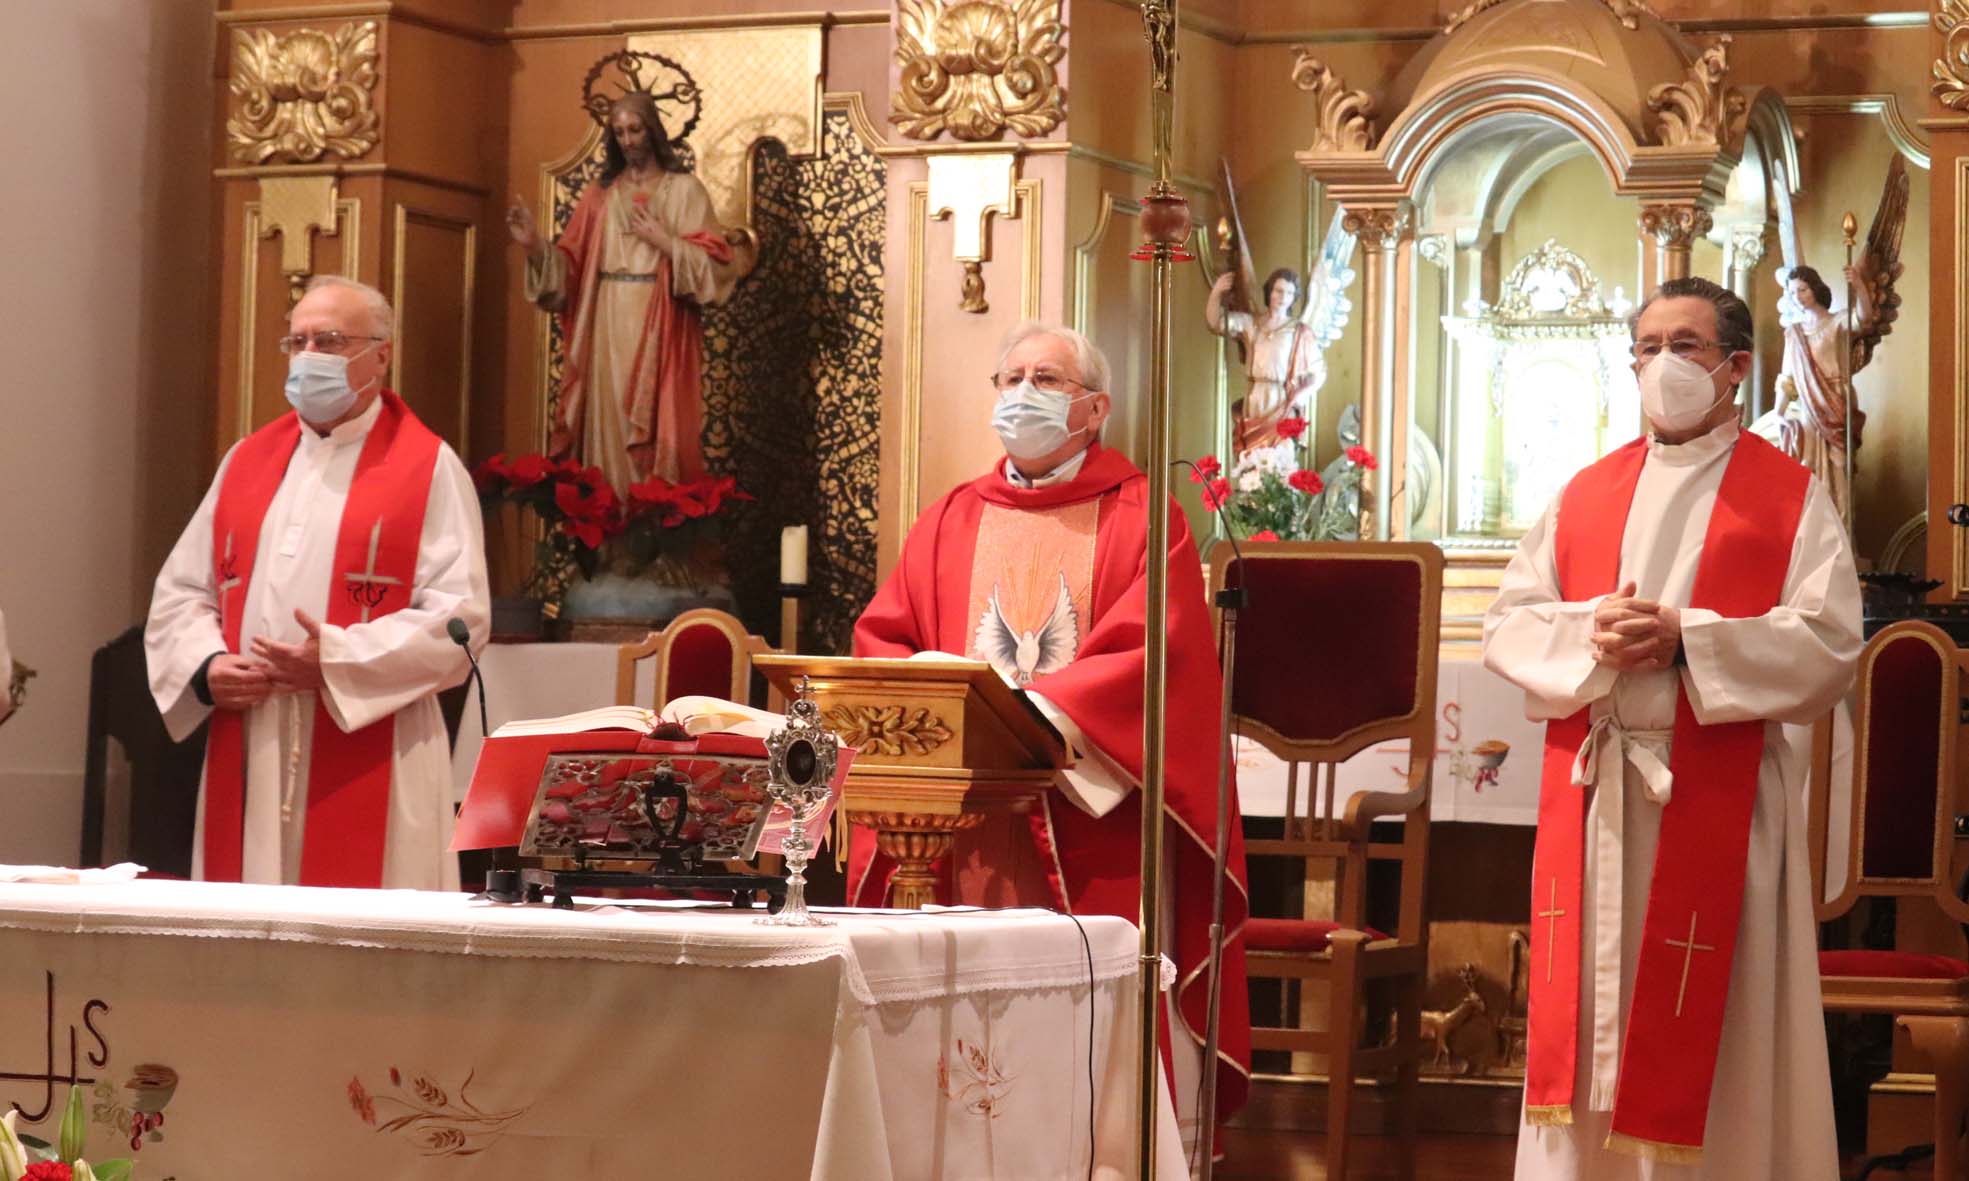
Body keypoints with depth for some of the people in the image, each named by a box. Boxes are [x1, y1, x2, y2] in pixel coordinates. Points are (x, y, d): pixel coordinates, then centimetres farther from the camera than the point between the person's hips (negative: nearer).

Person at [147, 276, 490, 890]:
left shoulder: (430, 470, 0)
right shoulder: (248, 460, 15)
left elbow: (460, 615, -9)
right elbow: (179, 592, 15)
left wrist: (336, 663, -18)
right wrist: (206, 667, -5)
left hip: (366, 764, -5)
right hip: (246, 763, 5)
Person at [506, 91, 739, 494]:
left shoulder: (682, 189, 4)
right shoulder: (599, 193, 13)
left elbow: (712, 264, -4)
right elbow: (571, 266, 8)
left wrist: (663, 241, -14)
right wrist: (534, 246, -8)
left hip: (658, 328, -3)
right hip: (607, 328, 3)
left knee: (655, 432, -6)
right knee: (607, 426, 1)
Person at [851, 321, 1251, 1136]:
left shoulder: (1141, 517, 5)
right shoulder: (953, 521, 17)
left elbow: (1157, 649, -9)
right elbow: (880, 641, 10)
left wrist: (1037, 708, -20)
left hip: (1096, 816, -3)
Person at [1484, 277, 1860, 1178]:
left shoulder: (1792, 496, 2)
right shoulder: (1586, 493, 14)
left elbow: (1830, 642, -9)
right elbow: (1506, 624, 8)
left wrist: (1684, 639, -18)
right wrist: (1590, 632, -13)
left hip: (1717, 796, -4)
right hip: (1588, 794, 4)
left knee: (1708, 1034, -1)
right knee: (1583, 1015, 5)